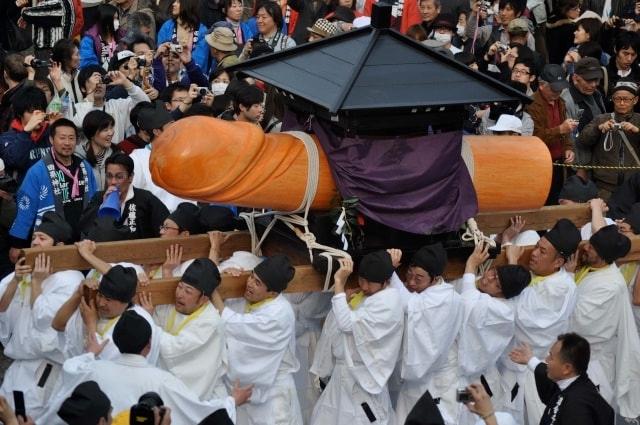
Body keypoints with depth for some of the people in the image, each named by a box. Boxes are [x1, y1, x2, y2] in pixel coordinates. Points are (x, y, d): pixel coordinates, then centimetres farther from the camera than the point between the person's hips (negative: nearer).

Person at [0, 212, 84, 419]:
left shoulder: (70, 280, -11)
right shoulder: (25, 272, 11)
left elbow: (43, 320, -18)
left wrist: (36, 283, -12)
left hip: (46, 368, -7)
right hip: (18, 365, 7)